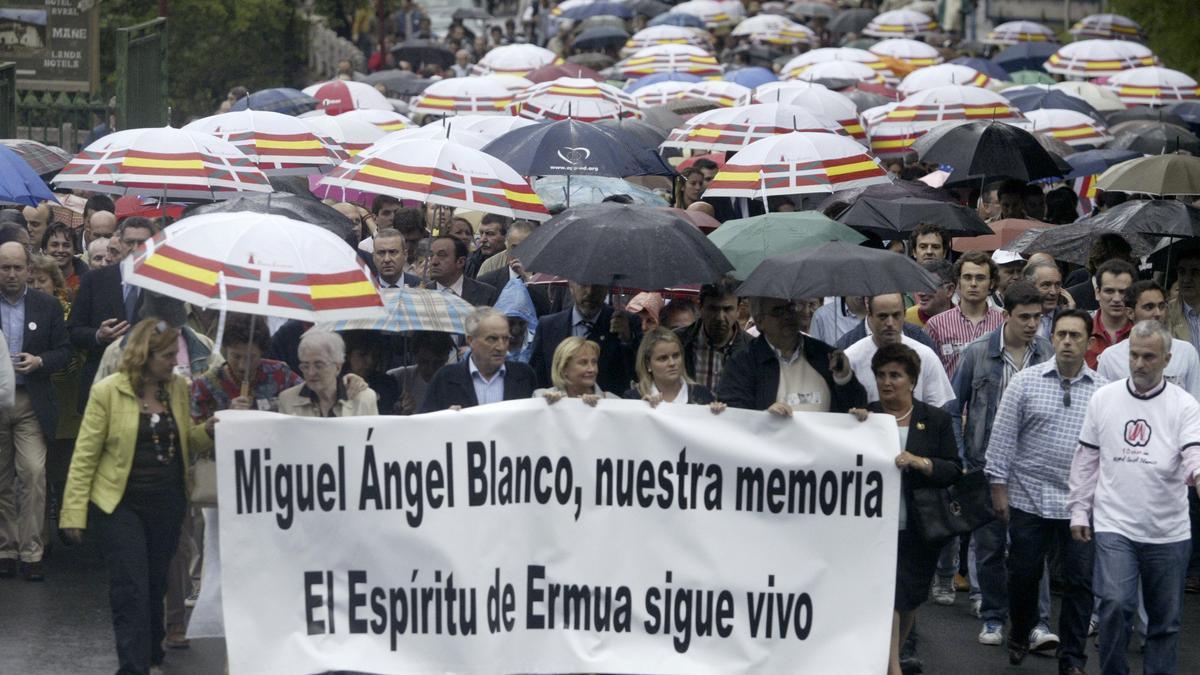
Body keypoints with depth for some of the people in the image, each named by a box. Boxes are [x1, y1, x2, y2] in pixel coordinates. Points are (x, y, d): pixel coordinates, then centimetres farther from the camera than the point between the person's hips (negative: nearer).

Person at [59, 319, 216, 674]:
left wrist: (206, 431, -8)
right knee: (131, 590, -8)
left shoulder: (178, 387, 4)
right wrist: (74, 512, -9)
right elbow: (85, 454, -7)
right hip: (121, 506, -4)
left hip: (167, 505, 4)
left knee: (155, 586, 15)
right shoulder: (108, 391, -10)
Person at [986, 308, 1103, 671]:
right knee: (1025, 573, 11)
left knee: (1080, 581, 2)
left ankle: (1072, 660, 12)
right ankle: (1022, 634, 36)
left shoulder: (1103, 391, 2)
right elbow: (1003, 437, -1)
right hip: (1030, 498, -1)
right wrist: (999, 487, -3)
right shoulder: (1025, 382, -2)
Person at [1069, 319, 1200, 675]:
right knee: (1116, 605, -14)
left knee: (1165, 619, 9)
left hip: (1168, 532, 0)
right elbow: (1086, 459, 9)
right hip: (1114, 526, 0)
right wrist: (1079, 510, 8)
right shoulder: (1103, 398, 3)